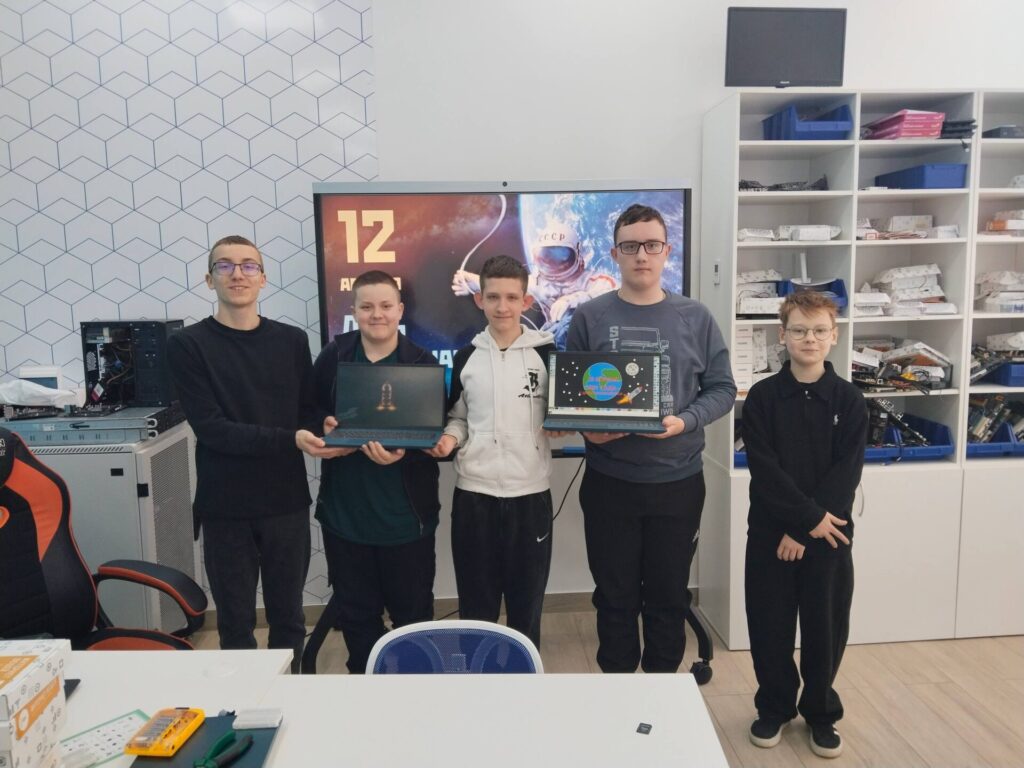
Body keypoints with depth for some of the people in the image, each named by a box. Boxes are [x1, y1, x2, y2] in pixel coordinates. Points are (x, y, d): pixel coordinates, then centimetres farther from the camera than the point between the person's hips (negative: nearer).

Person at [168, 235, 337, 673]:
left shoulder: (292, 340, 6)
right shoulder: (188, 345, -4)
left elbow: (309, 412, 8)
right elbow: (210, 427, -13)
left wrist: (321, 431, -16)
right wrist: (289, 440, -22)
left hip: (287, 501, 3)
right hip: (225, 507, -2)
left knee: (288, 619, 15)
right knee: (236, 625, 11)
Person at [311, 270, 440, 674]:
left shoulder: (422, 363, -5)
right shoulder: (333, 356, 2)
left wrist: (402, 454, -26)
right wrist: (325, 429, -13)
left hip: (405, 514, -2)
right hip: (344, 511, 2)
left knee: (413, 611, 13)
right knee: (356, 611, 17)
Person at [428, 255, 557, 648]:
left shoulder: (547, 353, -1)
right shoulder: (466, 357, 4)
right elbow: (458, 418, 12)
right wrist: (449, 439, -8)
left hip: (531, 492, -1)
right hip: (473, 492, 1)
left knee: (527, 601, 14)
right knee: (476, 603, 13)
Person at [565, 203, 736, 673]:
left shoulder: (695, 318, 1)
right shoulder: (590, 317, -1)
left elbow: (722, 388, 2)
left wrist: (685, 421, -16)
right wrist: (586, 427, -18)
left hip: (678, 480, 1)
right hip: (609, 481, 0)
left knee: (669, 595, 14)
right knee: (615, 595, 12)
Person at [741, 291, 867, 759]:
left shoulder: (849, 400, -1)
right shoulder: (762, 397, -4)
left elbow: (846, 473, -7)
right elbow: (764, 470, -10)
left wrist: (803, 530, -14)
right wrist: (809, 516, -16)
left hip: (829, 533, 1)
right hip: (770, 531, 0)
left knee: (825, 624, 9)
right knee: (770, 624, 8)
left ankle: (821, 712, 30)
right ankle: (775, 707, 29)